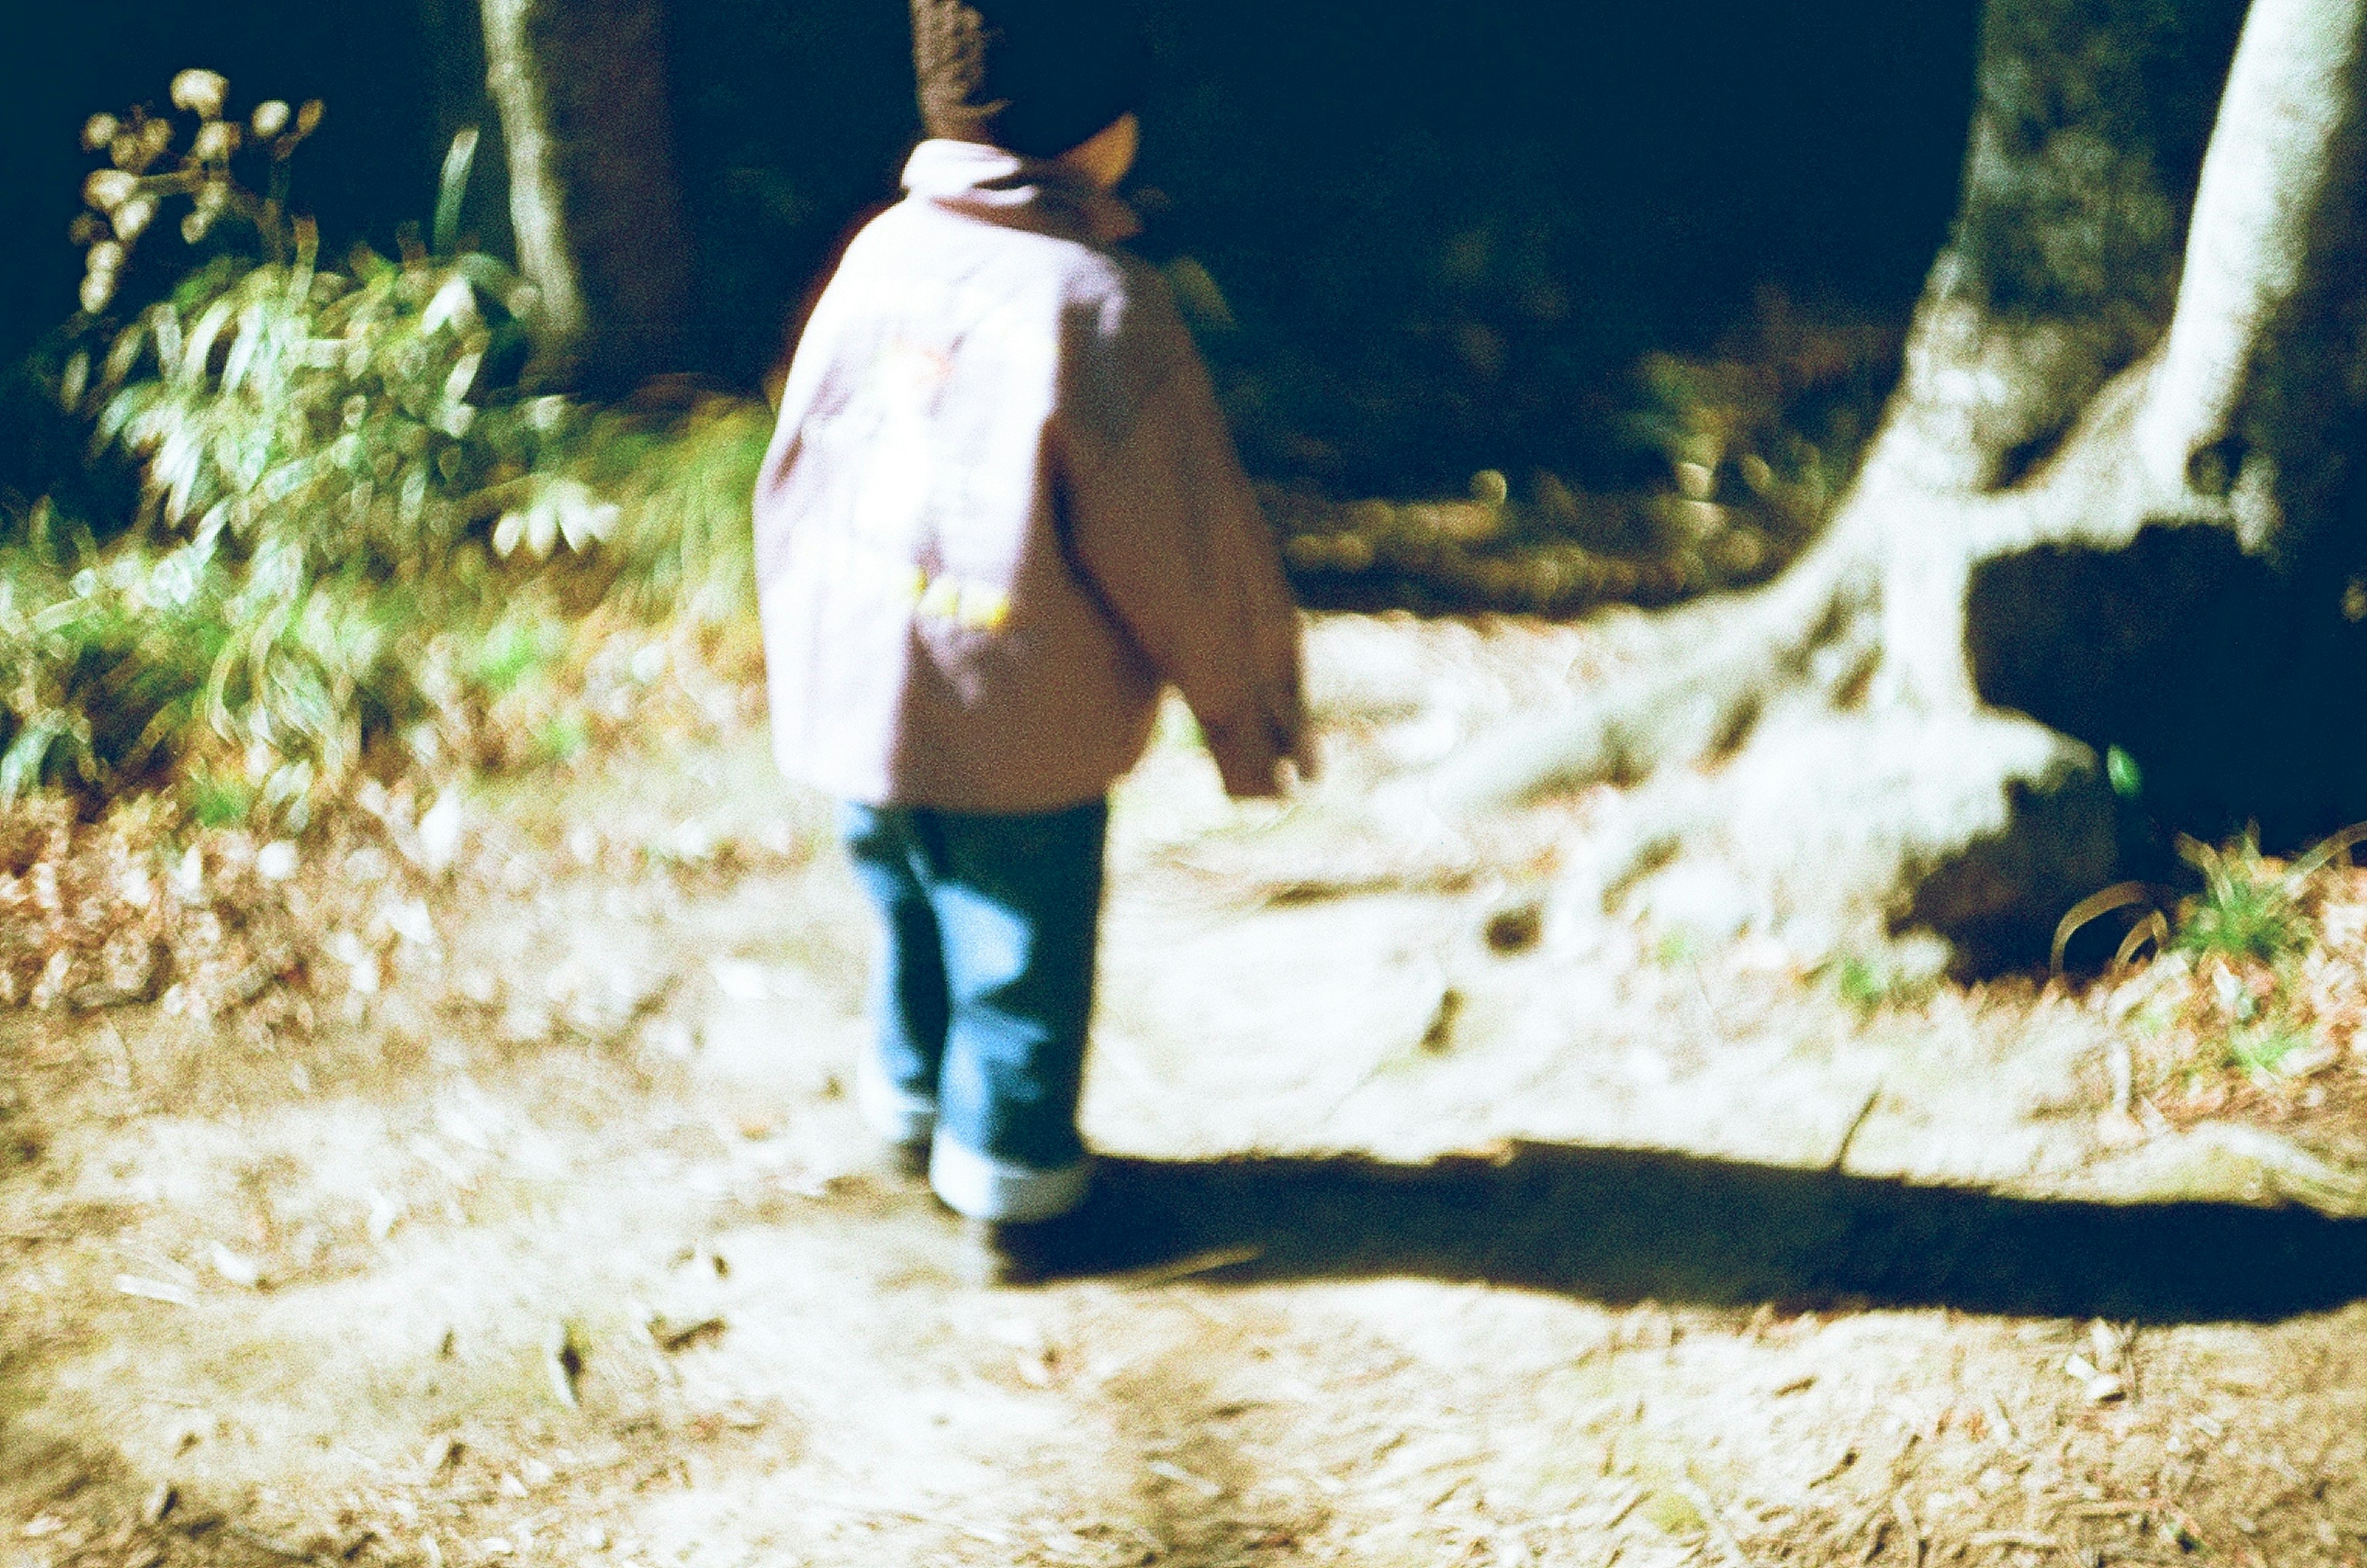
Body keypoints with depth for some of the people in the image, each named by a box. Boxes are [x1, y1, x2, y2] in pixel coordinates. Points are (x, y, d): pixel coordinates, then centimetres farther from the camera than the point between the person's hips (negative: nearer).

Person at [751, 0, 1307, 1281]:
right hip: (1016, 738, -6)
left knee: (915, 923, 26)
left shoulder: (878, 256, -1)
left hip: (850, 702, 6)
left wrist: (797, 652, 22)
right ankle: (1019, 1194, 25)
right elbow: (1186, 546, -13)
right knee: (1023, 978, 11)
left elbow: (792, 478, 9)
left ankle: (913, 1107, 44)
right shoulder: (1097, 306, -20)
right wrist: (1251, 710, 0)